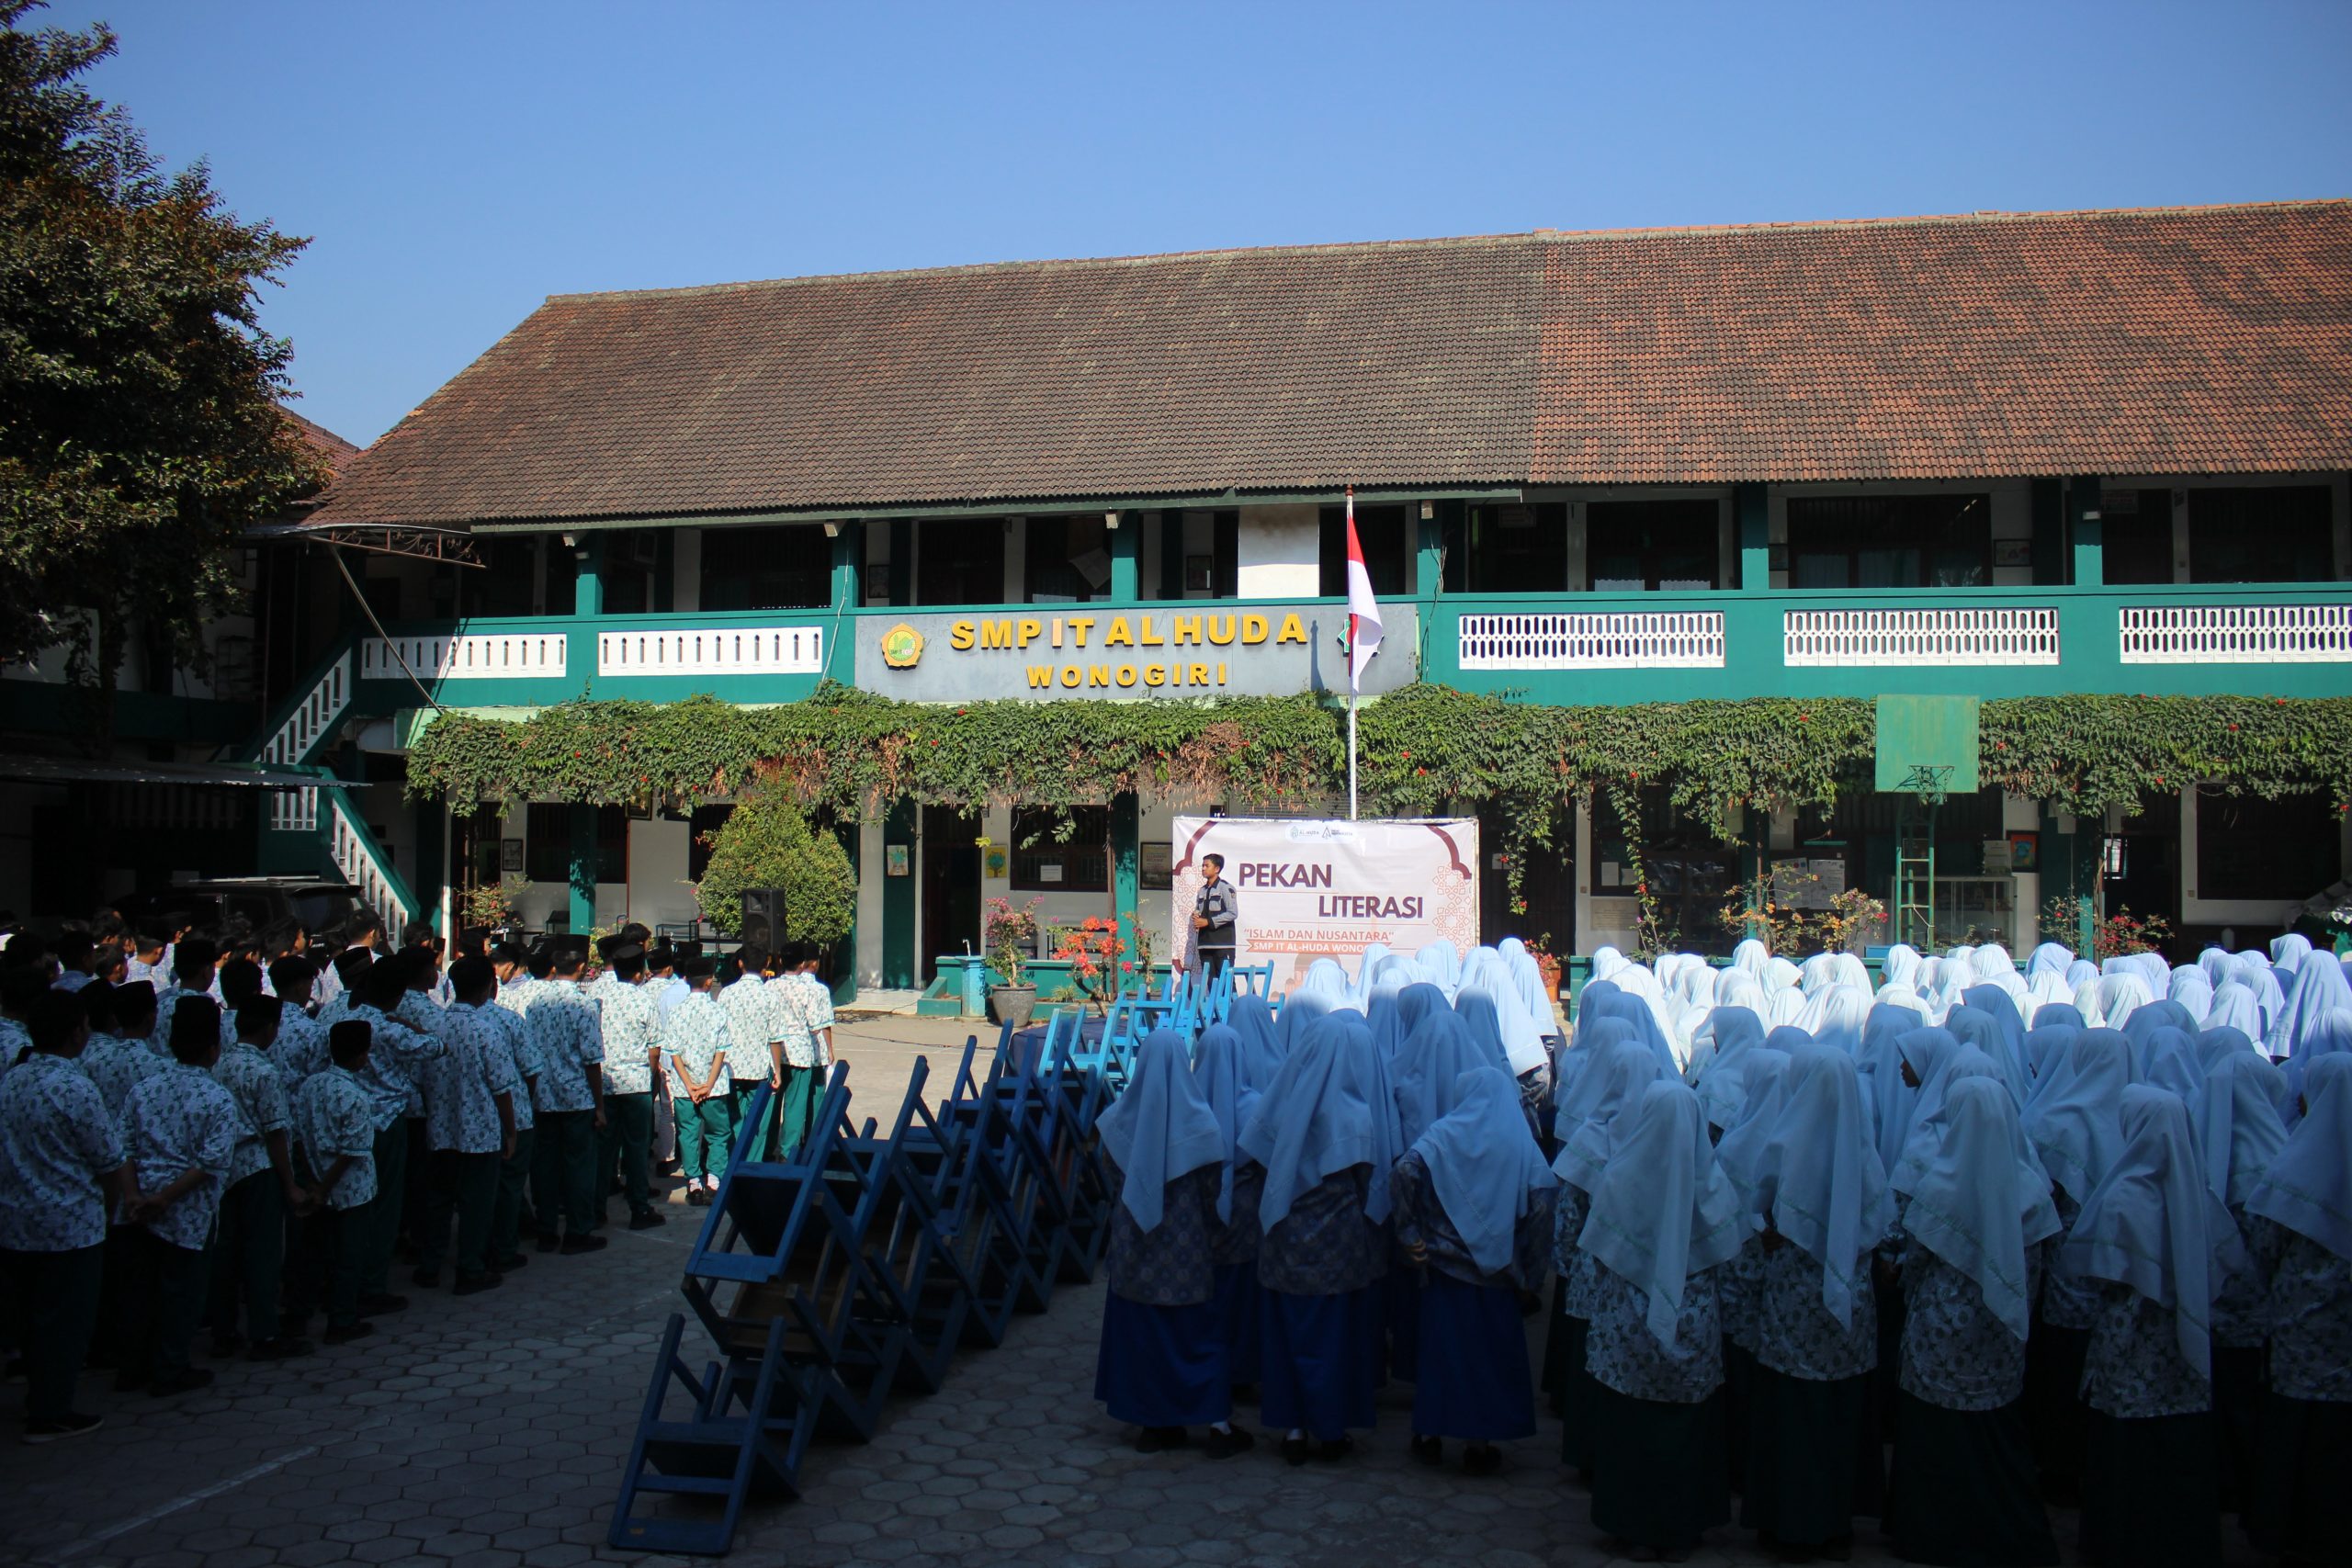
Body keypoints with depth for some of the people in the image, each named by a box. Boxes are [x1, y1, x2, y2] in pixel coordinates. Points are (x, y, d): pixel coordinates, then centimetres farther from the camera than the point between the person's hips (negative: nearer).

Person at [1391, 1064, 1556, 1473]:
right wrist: (1529, 1273, -5)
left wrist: (1410, 1234, -10)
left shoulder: (1442, 1134, -2)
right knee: (1491, 1352, 10)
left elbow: (1406, 1172, -19)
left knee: (1439, 1344, 11)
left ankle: (1430, 1436, 18)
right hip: (1496, 1271, 0)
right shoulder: (1521, 1142, 0)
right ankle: (1479, 1445, 12)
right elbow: (1542, 1202, -10)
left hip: (1444, 1265, 0)